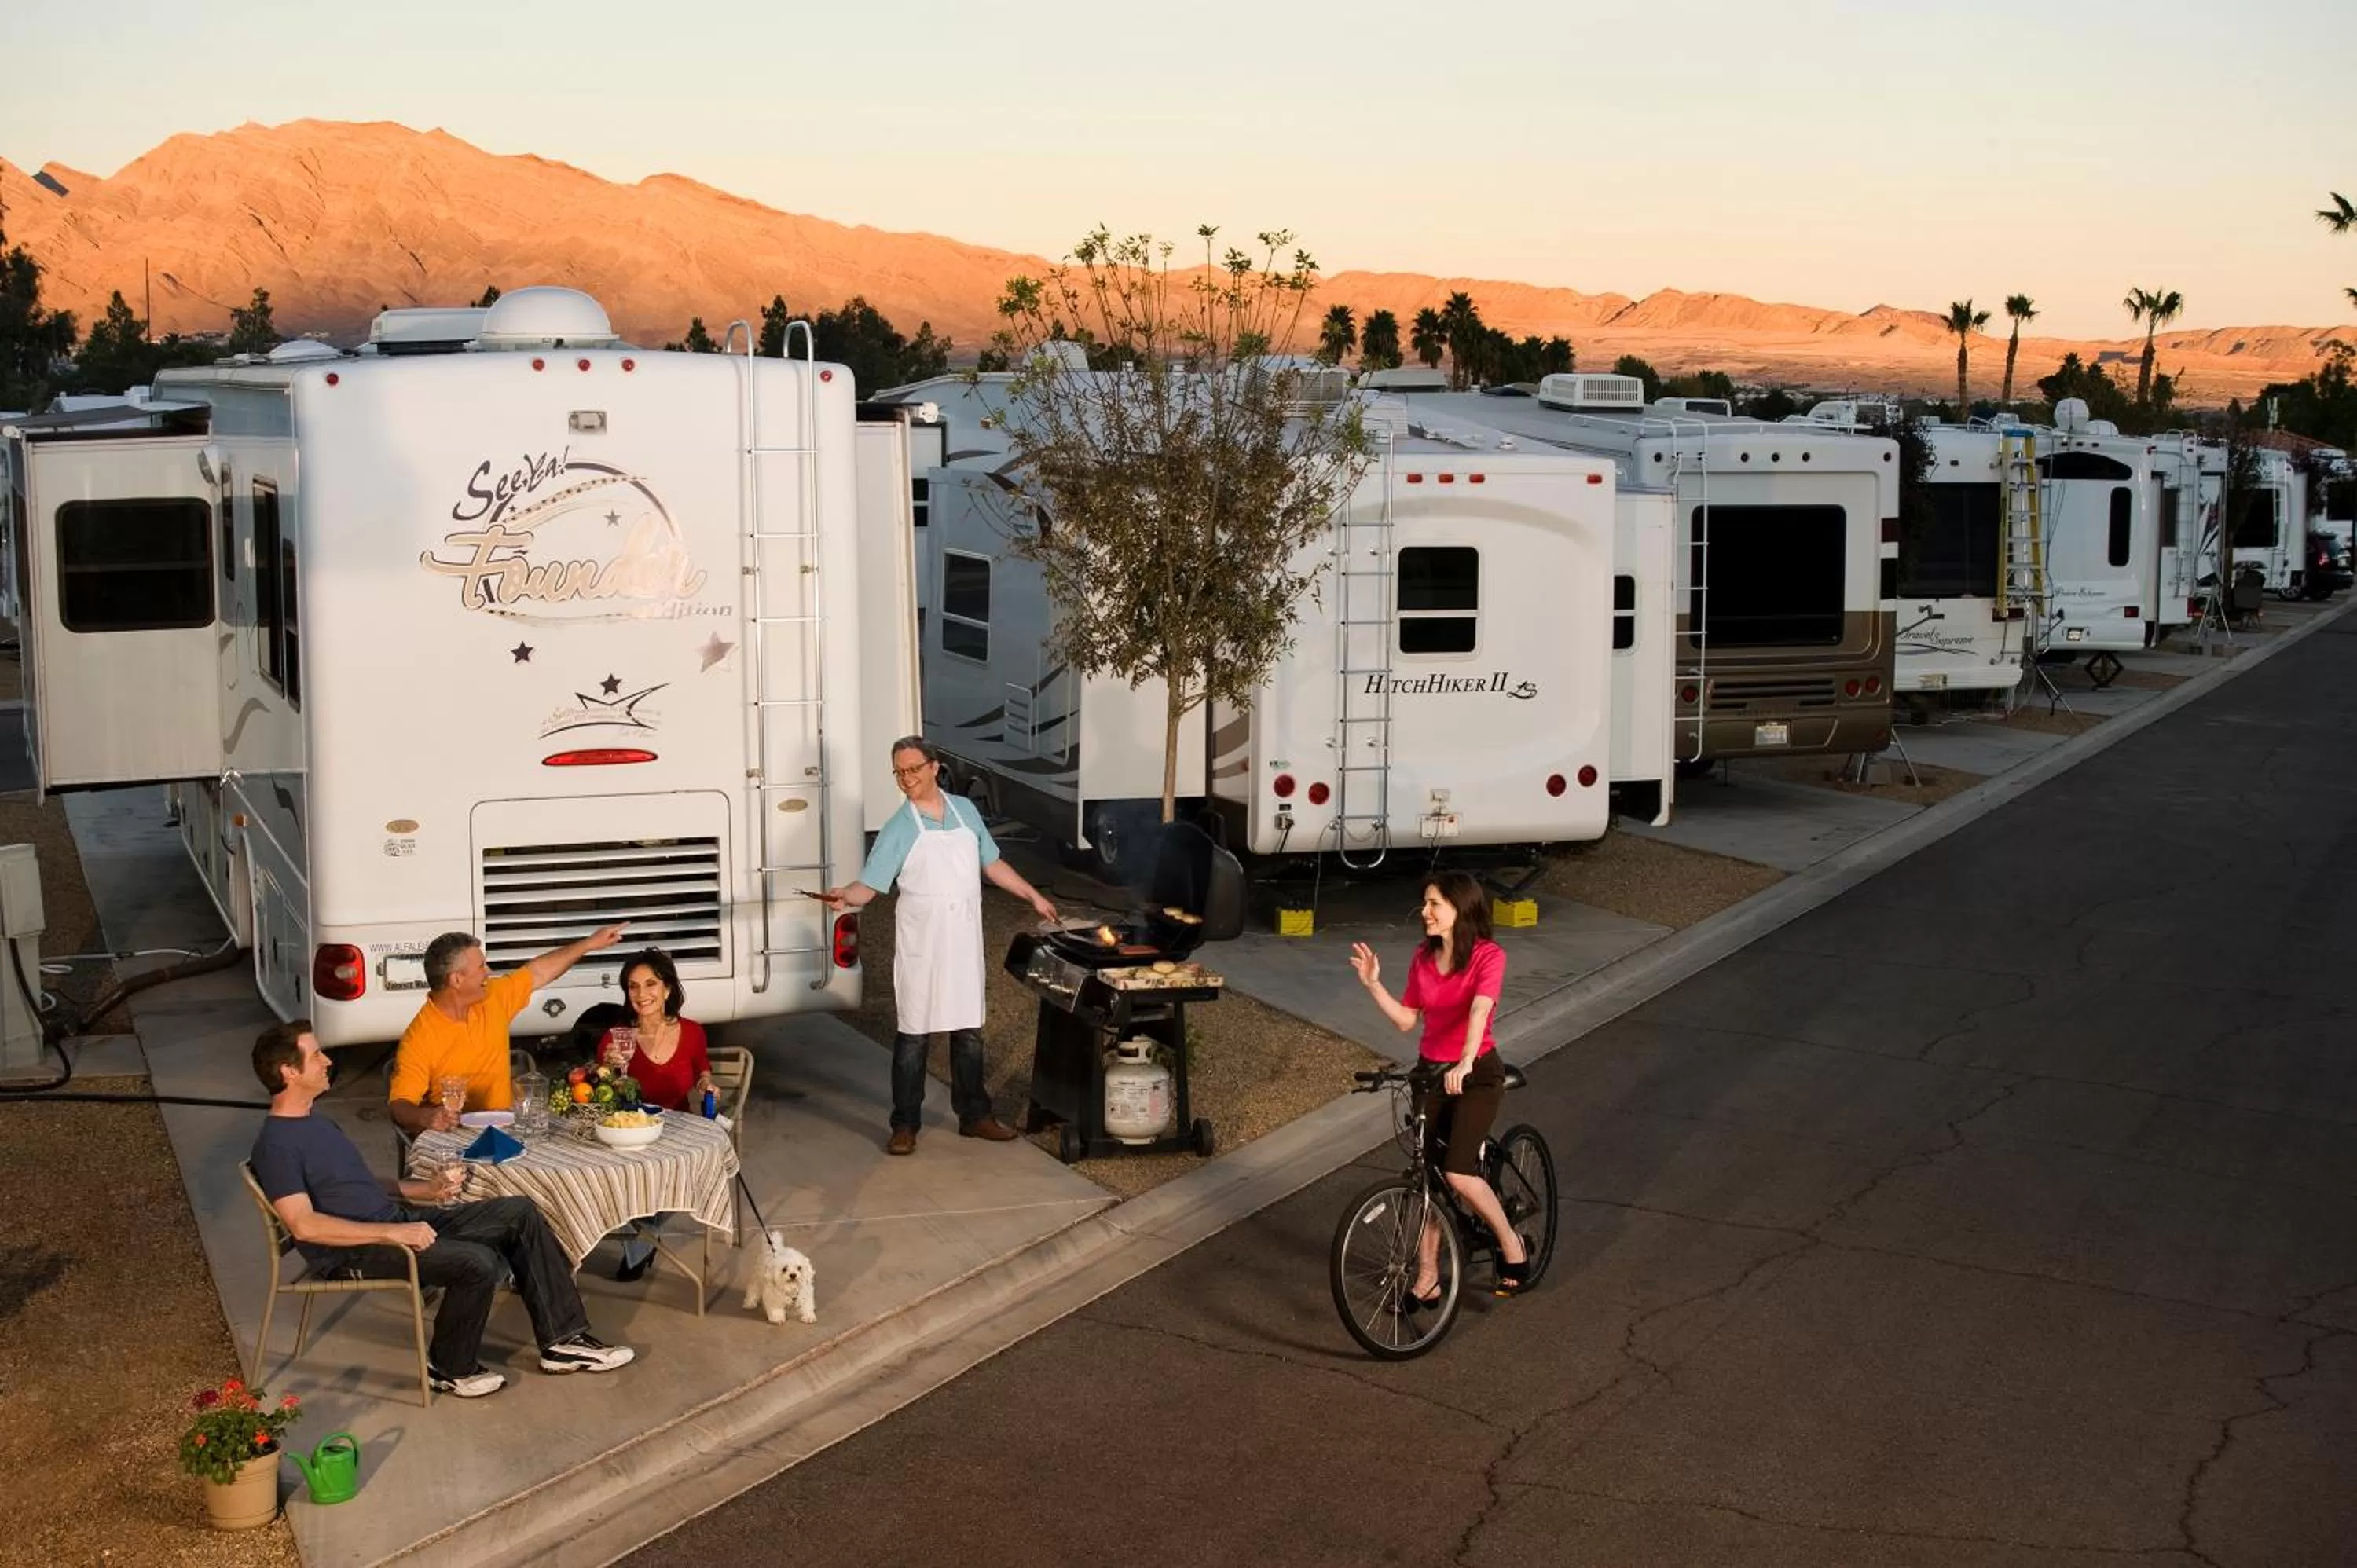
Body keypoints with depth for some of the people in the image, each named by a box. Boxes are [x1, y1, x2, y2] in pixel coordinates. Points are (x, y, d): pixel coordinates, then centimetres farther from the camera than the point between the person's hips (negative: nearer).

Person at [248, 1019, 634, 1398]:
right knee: (477, 1262, -29)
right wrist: (392, 1233, -26)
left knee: (520, 1213, 0)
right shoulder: (275, 1144, -14)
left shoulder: (318, 1124, 18)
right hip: (355, 1253, -10)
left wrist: (427, 1190, 9)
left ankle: (562, 1340, 2)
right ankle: (450, 1368, -4)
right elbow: (303, 1225, -24)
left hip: (398, 1221, 10)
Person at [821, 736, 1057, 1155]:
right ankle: (905, 1125, 6)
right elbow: (869, 884, -13)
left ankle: (974, 1116, 23)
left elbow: (993, 864, 17)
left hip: (964, 943, 4)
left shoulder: (965, 811, 6)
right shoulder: (899, 829, -7)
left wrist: (1033, 897, 18)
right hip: (920, 946, -4)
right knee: (913, 1035, -1)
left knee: (969, 1030, 12)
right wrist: (845, 896, -34)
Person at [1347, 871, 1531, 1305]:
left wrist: (1464, 1063, -46)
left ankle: (1512, 1246, 4)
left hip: (1477, 1075, -6)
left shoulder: (1488, 956, -14)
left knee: (1458, 1171, -20)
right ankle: (1427, 1279, 15)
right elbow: (1406, 1020, 7)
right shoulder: (1423, 957, 3)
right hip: (1431, 1073, 6)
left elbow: (1479, 1012, -31)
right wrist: (1372, 983, -5)